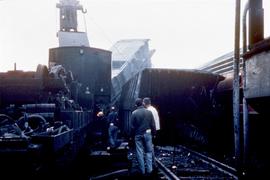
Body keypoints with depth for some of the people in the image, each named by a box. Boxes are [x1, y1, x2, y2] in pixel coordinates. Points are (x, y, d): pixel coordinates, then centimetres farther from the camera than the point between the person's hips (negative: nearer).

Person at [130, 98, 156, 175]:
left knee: (140, 153, 6)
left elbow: (132, 126, -4)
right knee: (149, 151, 10)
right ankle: (149, 169, 8)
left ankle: (142, 170, 10)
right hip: (147, 134, 1)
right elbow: (153, 125, -1)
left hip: (138, 135, -1)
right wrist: (154, 133, 10)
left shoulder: (134, 113, -7)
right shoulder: (149, 112, -3)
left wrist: (133, 135, 7)